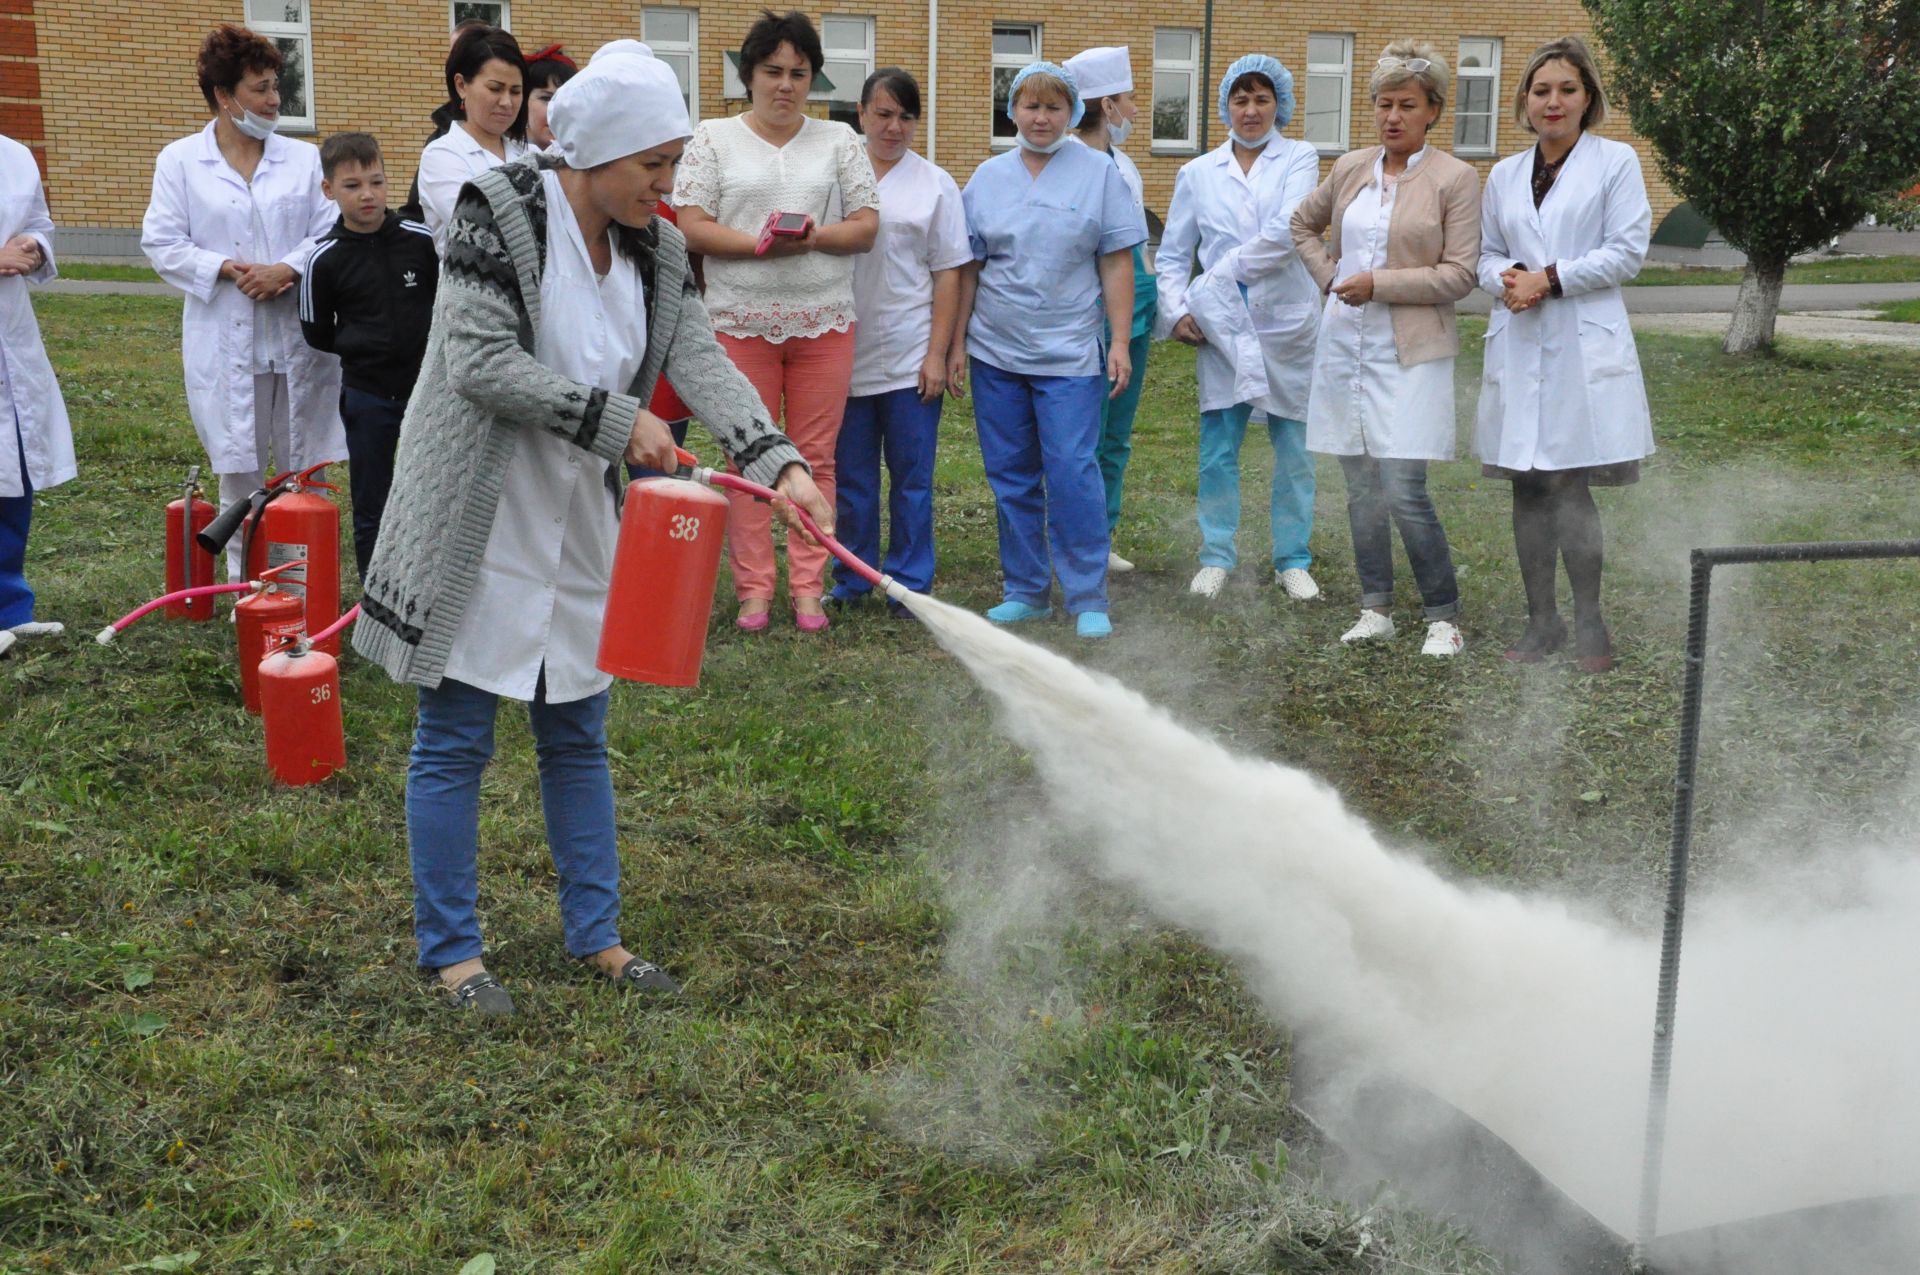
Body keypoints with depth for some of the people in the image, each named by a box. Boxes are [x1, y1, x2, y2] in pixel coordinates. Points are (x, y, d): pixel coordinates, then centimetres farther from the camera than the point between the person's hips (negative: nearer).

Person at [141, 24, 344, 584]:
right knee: (238, 467, 7)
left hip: (299, 334, 1)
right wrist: (227, 270, -13)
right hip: (226, 341, -1)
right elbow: (162, 242, 0)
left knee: (303, 467, 6)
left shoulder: (303, 158, 6)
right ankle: (242, 580, 18)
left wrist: (290, 268, -17)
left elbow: (331, 234, 1)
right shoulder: (180, 160, 3)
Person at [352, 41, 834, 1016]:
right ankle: (449, 950, 18)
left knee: (577, 736, 14)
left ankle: (595, 935, 26)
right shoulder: (497, 211, -14)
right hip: (477, 524, -6)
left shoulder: (655, 251, 4)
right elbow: (481, 361, -21)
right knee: (454, 743, 4)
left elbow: (703, 362, -7)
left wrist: (778, 461, -22)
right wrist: (615, 419, -22)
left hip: (580, 530, 6)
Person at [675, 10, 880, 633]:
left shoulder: (838, 139, 9)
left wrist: (814, 236, -15)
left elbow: (867, 225, 5)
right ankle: (753, 587, 12)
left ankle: (808, 586, 13)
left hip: (824, 323, 1)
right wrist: (761, 245, -17)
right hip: (741, 322, -1)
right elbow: (692, 228, -3)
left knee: (815, 457, 4)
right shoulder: (714, 138, 5)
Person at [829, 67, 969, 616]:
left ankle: (911, 584, 13)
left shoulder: (935, 184, 5)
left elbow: (948, 276, 2)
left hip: (910, 358, -1)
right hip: (844, 354, 1)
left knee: (912, 477, 3)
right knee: (850, 477, 8)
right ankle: (852, 579, 20)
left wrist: (937, 355, -6)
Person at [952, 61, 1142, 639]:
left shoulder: (1098, 173, 2)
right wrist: (958, 341, 6)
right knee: (1010, 479, 8)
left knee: (1072, 474, -10)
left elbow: (1117, 264, 0)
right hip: (995, 353, 4)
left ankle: (1088, 598, -1)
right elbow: (969, 268, 10)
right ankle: (1024, 591, 18)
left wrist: (1120, 341, -6)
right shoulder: (988, 177, 10)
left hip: (1069, 354, -3)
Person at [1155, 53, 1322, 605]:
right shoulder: (1198, 172, 11)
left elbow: (1288, 231, -13)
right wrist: (1176, 310, -4)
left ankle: (1293, 560, 15)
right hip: (1222, 328, 1)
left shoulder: (1300, 159, 3)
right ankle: (1216, 556, 14)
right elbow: (1172, 254, 13)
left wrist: (1216, 280, -15)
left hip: (1288, 325, -1)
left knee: (1294, 450, 4)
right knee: (1217, 450, 2)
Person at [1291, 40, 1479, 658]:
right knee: (1361, 488, 10)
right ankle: (1376, 608, 22)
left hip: (1409, 353, -5)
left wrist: (1378, 283, -13)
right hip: (1345, 345, 5)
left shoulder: (1456, 179, -5)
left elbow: (1460, 273, -9)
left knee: (1404, 494, -11)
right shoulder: (1350, 168, 9)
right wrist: (1329, 273, 10)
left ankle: (1444, 617, 3)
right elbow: (1302, 224, 26)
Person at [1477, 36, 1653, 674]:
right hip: (1517, 346, 4)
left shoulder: (1616, 162, 2)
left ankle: (1589, 624, 8)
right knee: (1528, 491, 6)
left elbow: (1626, 252, -5)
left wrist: (1549, 279, -13)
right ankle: (1542, 621, 16)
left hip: (1584, 347, -4)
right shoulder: (1504, 175, 13)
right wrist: (1506, 279, -5)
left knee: (1570, 490, -7)